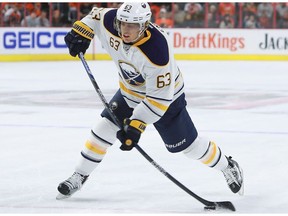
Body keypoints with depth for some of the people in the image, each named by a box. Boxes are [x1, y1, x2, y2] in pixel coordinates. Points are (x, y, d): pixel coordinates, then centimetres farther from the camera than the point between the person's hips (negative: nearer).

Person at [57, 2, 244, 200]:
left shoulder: (157, 51, -42)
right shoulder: (111, 22, -25)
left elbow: (159, 97, -36)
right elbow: (97, 14, 1)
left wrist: (136, 125, -38)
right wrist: (81, 31, -15)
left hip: (165, 95, -6)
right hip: (130, 91, 6)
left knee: (187, 144, 1)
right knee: (104, 128, -2)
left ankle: (227, 167, 25)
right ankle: (79, 176, 11)